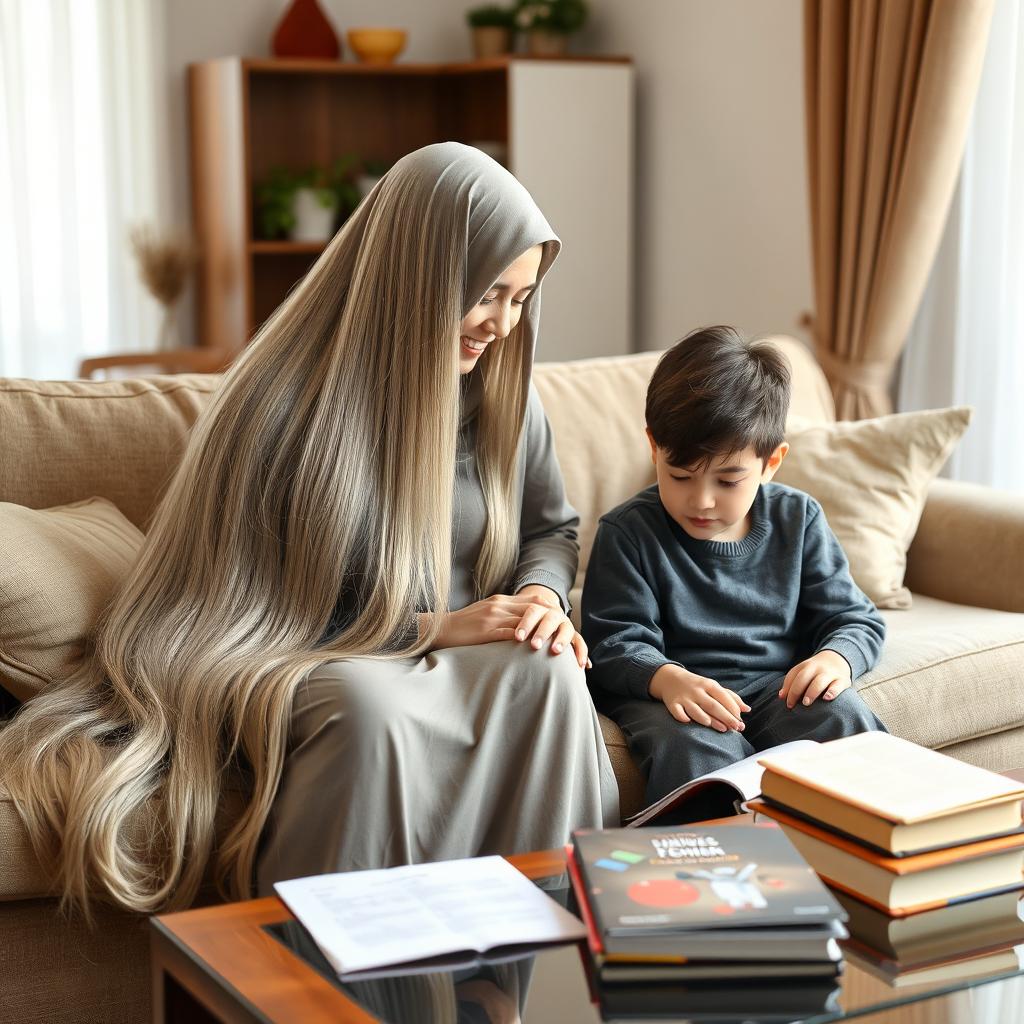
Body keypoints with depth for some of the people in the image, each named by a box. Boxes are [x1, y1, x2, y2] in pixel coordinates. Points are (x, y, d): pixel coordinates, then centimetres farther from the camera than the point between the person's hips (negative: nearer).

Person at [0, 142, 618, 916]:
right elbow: (265, 614, -10)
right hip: (308, 671, -4)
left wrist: (543, 596, -6)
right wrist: (433, 628, -17)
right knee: (368, 704, -39)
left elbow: (552, 528, 18)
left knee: (546, 672, -30)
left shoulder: (502, 392, 4)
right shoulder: (286, 405, -13)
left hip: (453, 665, 5)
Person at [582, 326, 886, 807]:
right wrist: (665, 678, -31)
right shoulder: (627, 533, -3)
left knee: (844, 717, -25)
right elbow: (615, 641, -8)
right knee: (695, 746, -35)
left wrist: (836, 659, -15)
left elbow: (855, 618, 10)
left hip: (778, 686, 3)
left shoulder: (797, 520, 6)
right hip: (659, 691, -3)